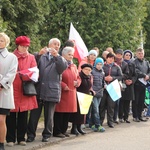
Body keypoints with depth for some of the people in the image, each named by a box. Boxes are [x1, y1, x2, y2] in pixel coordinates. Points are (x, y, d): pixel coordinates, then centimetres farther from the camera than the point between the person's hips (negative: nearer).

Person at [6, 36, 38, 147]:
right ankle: (11, 139, 8)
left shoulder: (31, 58, 9)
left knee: (23, 116, 7)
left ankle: (21, 138, 16)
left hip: (25, 91, 2)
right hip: (12, 90, -2)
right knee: (11, 116, 1)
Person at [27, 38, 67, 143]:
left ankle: (47, 134, 18)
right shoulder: (41, 57, 12)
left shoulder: (60, 59, 11)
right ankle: (31, 134, 11)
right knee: (34, 114, 3)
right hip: (39, 90, 1)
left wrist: (56, 56, -18)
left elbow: (63, 67, -11)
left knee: (49, 115, 6)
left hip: (51, 91, 0)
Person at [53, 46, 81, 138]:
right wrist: (63, 85, -18)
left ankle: (64, 130, 19)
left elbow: (78, 78, 23)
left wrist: (77, 82, 2)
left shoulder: (74, 66, 17)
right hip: (61, 93, -7)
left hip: (71, 94, 7)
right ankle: (57, 131, 3)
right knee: (60, 112, -4)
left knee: (68, 112, 9)